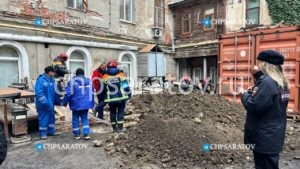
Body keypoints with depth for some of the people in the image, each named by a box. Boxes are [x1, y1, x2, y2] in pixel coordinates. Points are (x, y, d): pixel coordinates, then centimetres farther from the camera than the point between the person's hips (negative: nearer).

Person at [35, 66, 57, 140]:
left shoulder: (52, 80, 7)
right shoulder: (41, 80, -18)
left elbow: (54, 91, 16)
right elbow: (38, 93, -24)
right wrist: (45, 102, -26)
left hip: (51, 104, 8)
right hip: (43, 105, -8)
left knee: (51, 117, 16)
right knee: (43, 119, 1)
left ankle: (51, 131, 30)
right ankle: (43, 133, 15)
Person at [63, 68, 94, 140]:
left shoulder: (72, 81, -6)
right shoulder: (89, 81, 6)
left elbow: (68, 93, -10)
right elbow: (92, 94, 10)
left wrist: (65, 102, 4)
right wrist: (91, 104, 18)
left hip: (76, 104, -3)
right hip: (86, 104, 3)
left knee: (75, 119, 11)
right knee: (85, 118, 11)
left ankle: (76, 134, 18)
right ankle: (86, 134, 1)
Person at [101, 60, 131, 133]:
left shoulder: (105, 76, 3)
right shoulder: (121, 74, -1)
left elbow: (103, 88, 8)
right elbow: (125, 86, -4)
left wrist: (105, 97, 22)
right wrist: (129, 94, 5)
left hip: (110, 98, 1)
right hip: (121, 97, -1)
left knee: (113, 112, 12)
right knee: (121, 112, 6)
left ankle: (114, 127, 18)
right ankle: (120, 128, 5)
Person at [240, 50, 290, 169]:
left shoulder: (267, 82, -23)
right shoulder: (281, 82, 8)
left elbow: (254, 106, -27)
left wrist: (244, 94, -10)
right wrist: (250, 93, 1)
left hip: (265, 137, -10)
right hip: (273, 136, 10)